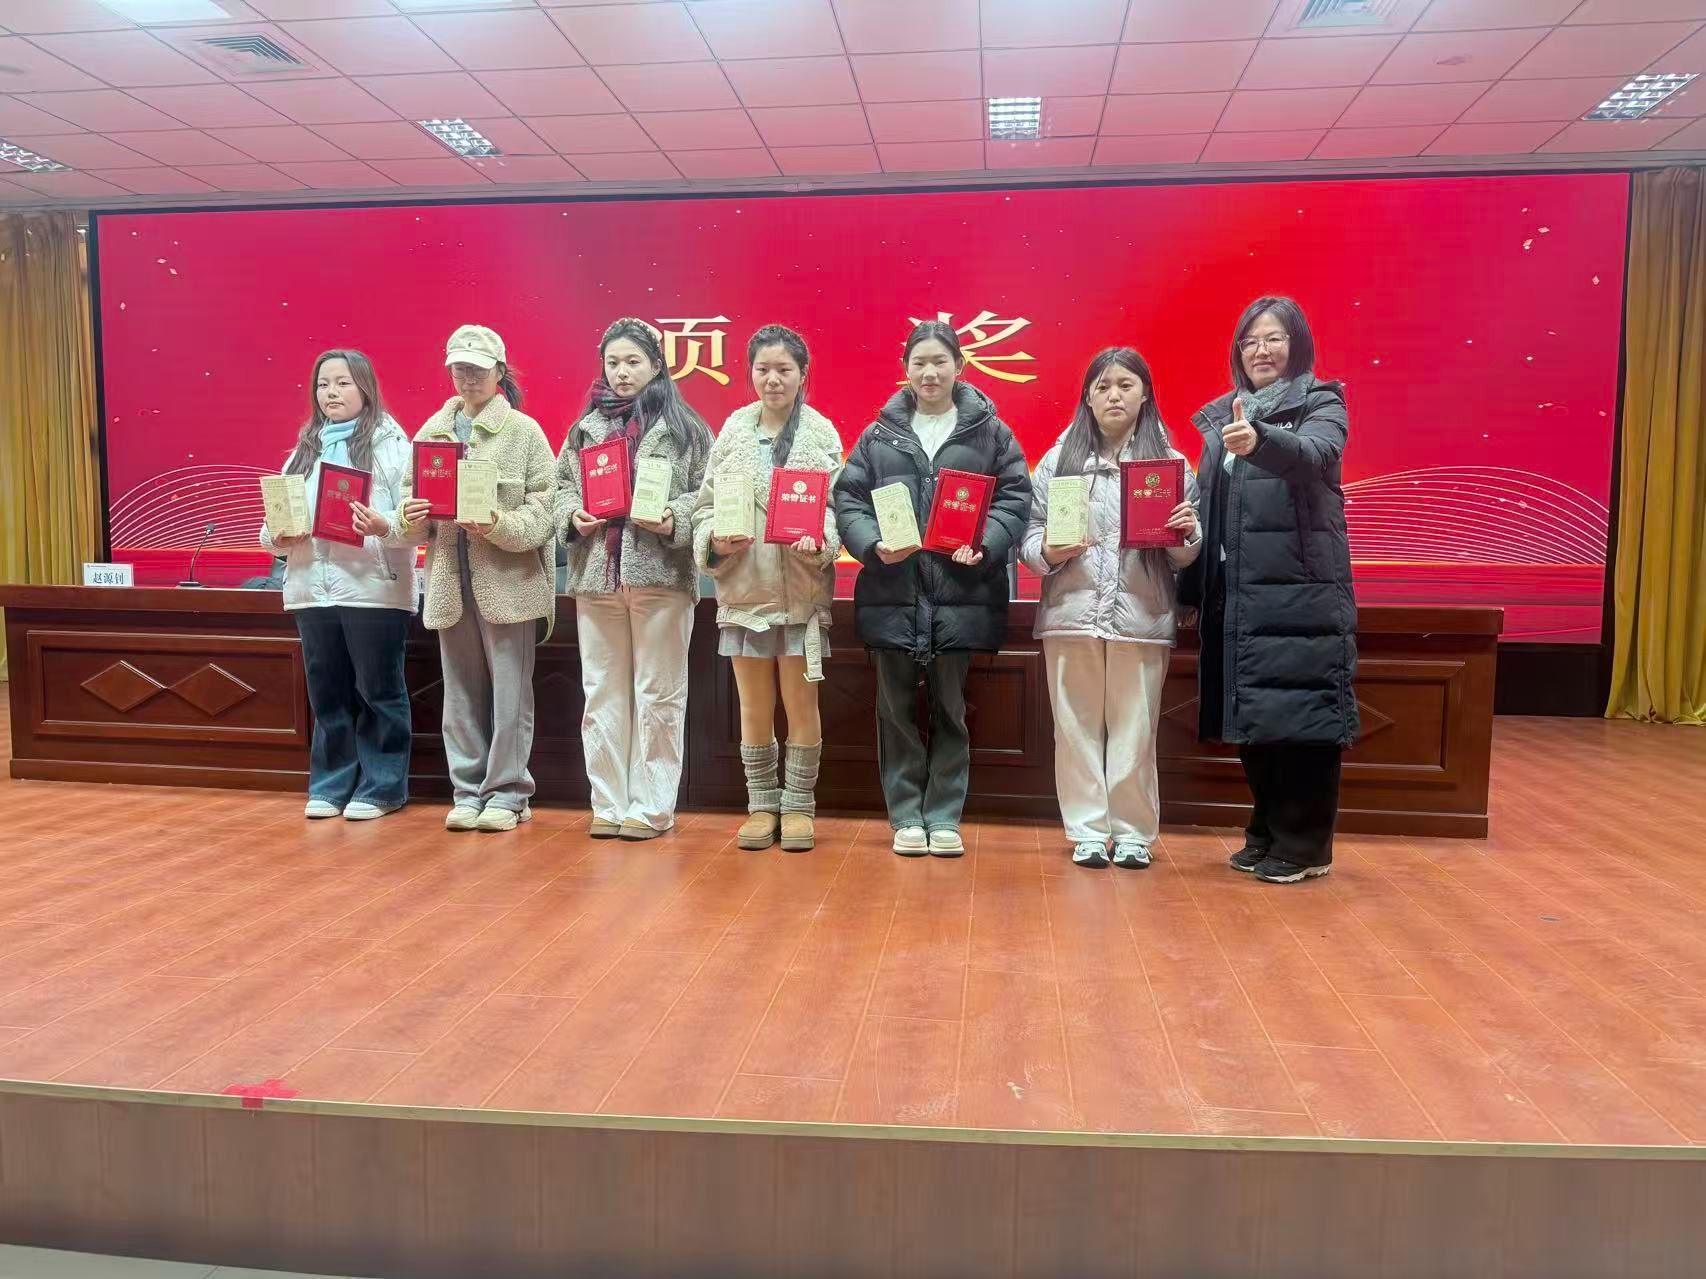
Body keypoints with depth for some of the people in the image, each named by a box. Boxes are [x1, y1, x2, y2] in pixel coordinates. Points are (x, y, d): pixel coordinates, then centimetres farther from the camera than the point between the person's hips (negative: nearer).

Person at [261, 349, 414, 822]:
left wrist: (383, 526, -28)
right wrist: (276, 536, -6)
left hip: (373, 588, -5)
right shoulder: (304, 448, 16)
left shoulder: (390, 443, -1)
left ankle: (381, 787, 13)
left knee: (378, 690, 3)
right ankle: (331, 784, 22)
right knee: (326, 692, 11)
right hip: (312, 588, 5)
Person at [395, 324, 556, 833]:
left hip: (508, 581, -4)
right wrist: (413, 517, -11)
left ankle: (507, 793, 14)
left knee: (510, 693, 2)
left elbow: (543, 510, -7)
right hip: (450, 581, 4)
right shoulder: (431, 430, 11)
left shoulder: (524, 431, -1)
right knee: (462, 693, 10)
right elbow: (413, 501, 11)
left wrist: (500, 526, -23)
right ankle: (469, 791, 21)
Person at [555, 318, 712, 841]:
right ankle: (609, 803, 17)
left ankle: (651, 807, 10)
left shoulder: (683, 425, 3)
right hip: (596, 575, 4)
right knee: (603, 692, 8)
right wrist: (573, 515, -4)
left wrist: (675, 521, -18)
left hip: (661, 574, -4)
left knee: (657, 694, 2)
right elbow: (561, 485, 16)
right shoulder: (586, 426, 15)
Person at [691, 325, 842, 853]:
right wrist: (715, 540, -13)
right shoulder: (733, 431, 5)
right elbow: (706, 502, 6)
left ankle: (798, 806, 20)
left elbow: (838, 504, -4)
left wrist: (819, 539, -22)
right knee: (755, 706, 10)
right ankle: (762, 806, 24)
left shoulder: (822, 434, 0)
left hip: (802, 589, -2)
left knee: (801, 703, 6)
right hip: (744, 587, 2)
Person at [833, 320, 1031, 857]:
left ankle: (944, 817, 18)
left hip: (960, 592, -1)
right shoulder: (880, 433, 9)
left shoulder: (990, 431, 7)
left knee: (951, 710, 7)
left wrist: (985, 544, -16)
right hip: (892, 593, 1)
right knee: (896, 709, 7)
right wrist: (872, 543, -14)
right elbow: (848, 497, 5)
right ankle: (906, 816, 19)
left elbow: (1015, 496, 2)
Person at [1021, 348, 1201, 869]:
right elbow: (1030, 535, 5)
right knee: (1077, 727, 5)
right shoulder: (1058, 459, 7)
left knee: (1135, 731, 5)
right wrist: (1047, 553, -15)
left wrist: (1187, 535, -15)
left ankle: (1132, 833, 18)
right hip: (1071, 613, 0)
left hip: (1142, 617, 0)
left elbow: (1184, 556, 6)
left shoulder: (1171, 461, 7)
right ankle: (1087, 832, 16)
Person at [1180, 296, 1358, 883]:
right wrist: (1192, 591, 6)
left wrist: (1260, 441, -44)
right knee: (1250, 717, 9)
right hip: (1236, 594, 5)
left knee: (1301, 713, -3)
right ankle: (1267, 832, 24)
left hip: (1301, 591, -5)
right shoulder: (1222, 416, 15)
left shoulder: (1321, 404, -1)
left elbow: (1312, 455, -24)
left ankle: (1306, 845, 8)